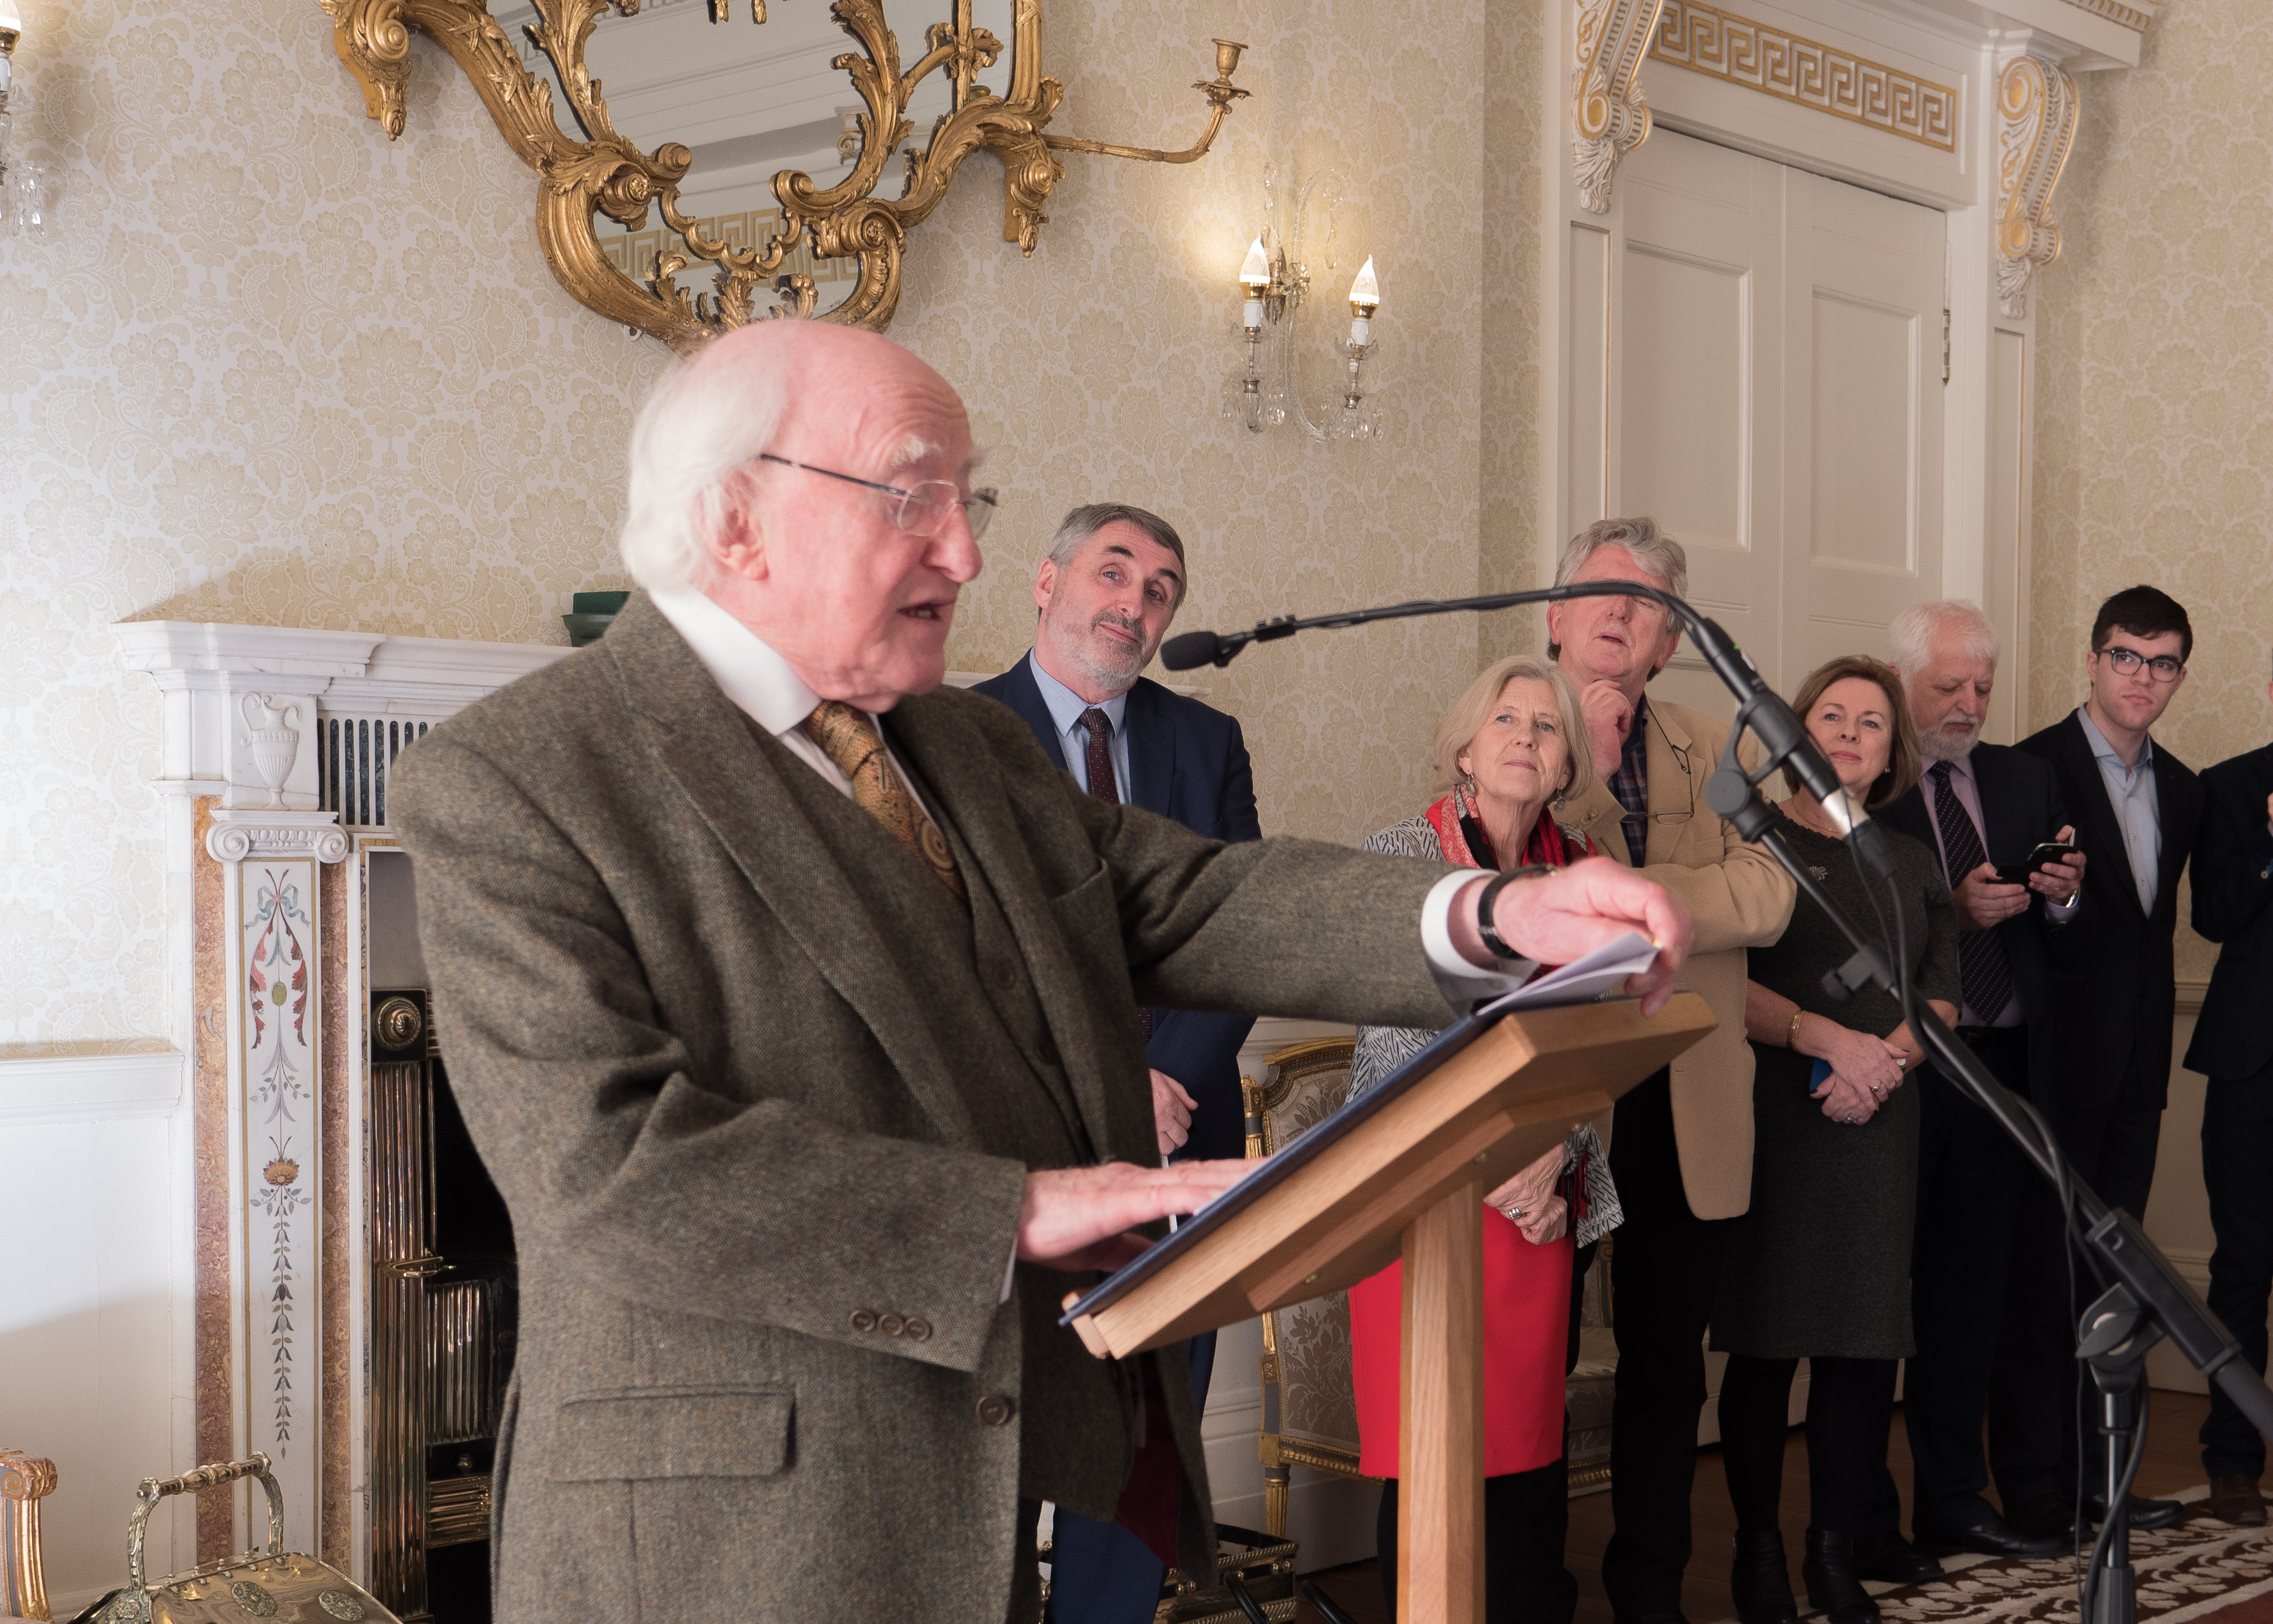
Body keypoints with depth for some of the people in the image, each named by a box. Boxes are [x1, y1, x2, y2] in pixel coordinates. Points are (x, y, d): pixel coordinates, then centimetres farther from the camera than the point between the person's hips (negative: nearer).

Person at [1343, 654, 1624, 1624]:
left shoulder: (1583, 875, 9)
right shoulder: (1398, 856, -1)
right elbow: (1396, 1038, -7)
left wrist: (1551, 1156, -9)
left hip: (1546, 1198, 3)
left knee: (1532, 1447, 4)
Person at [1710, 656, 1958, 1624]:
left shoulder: (1910, 865, 16)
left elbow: (1943, 995, 11)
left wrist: (1884, 1057, -8)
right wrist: (1823, 1037, -17)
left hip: (1877, 1126, 4)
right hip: (1768, 1119, -4)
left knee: (1864, 1343, 2)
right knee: (1765, 1342, -1)